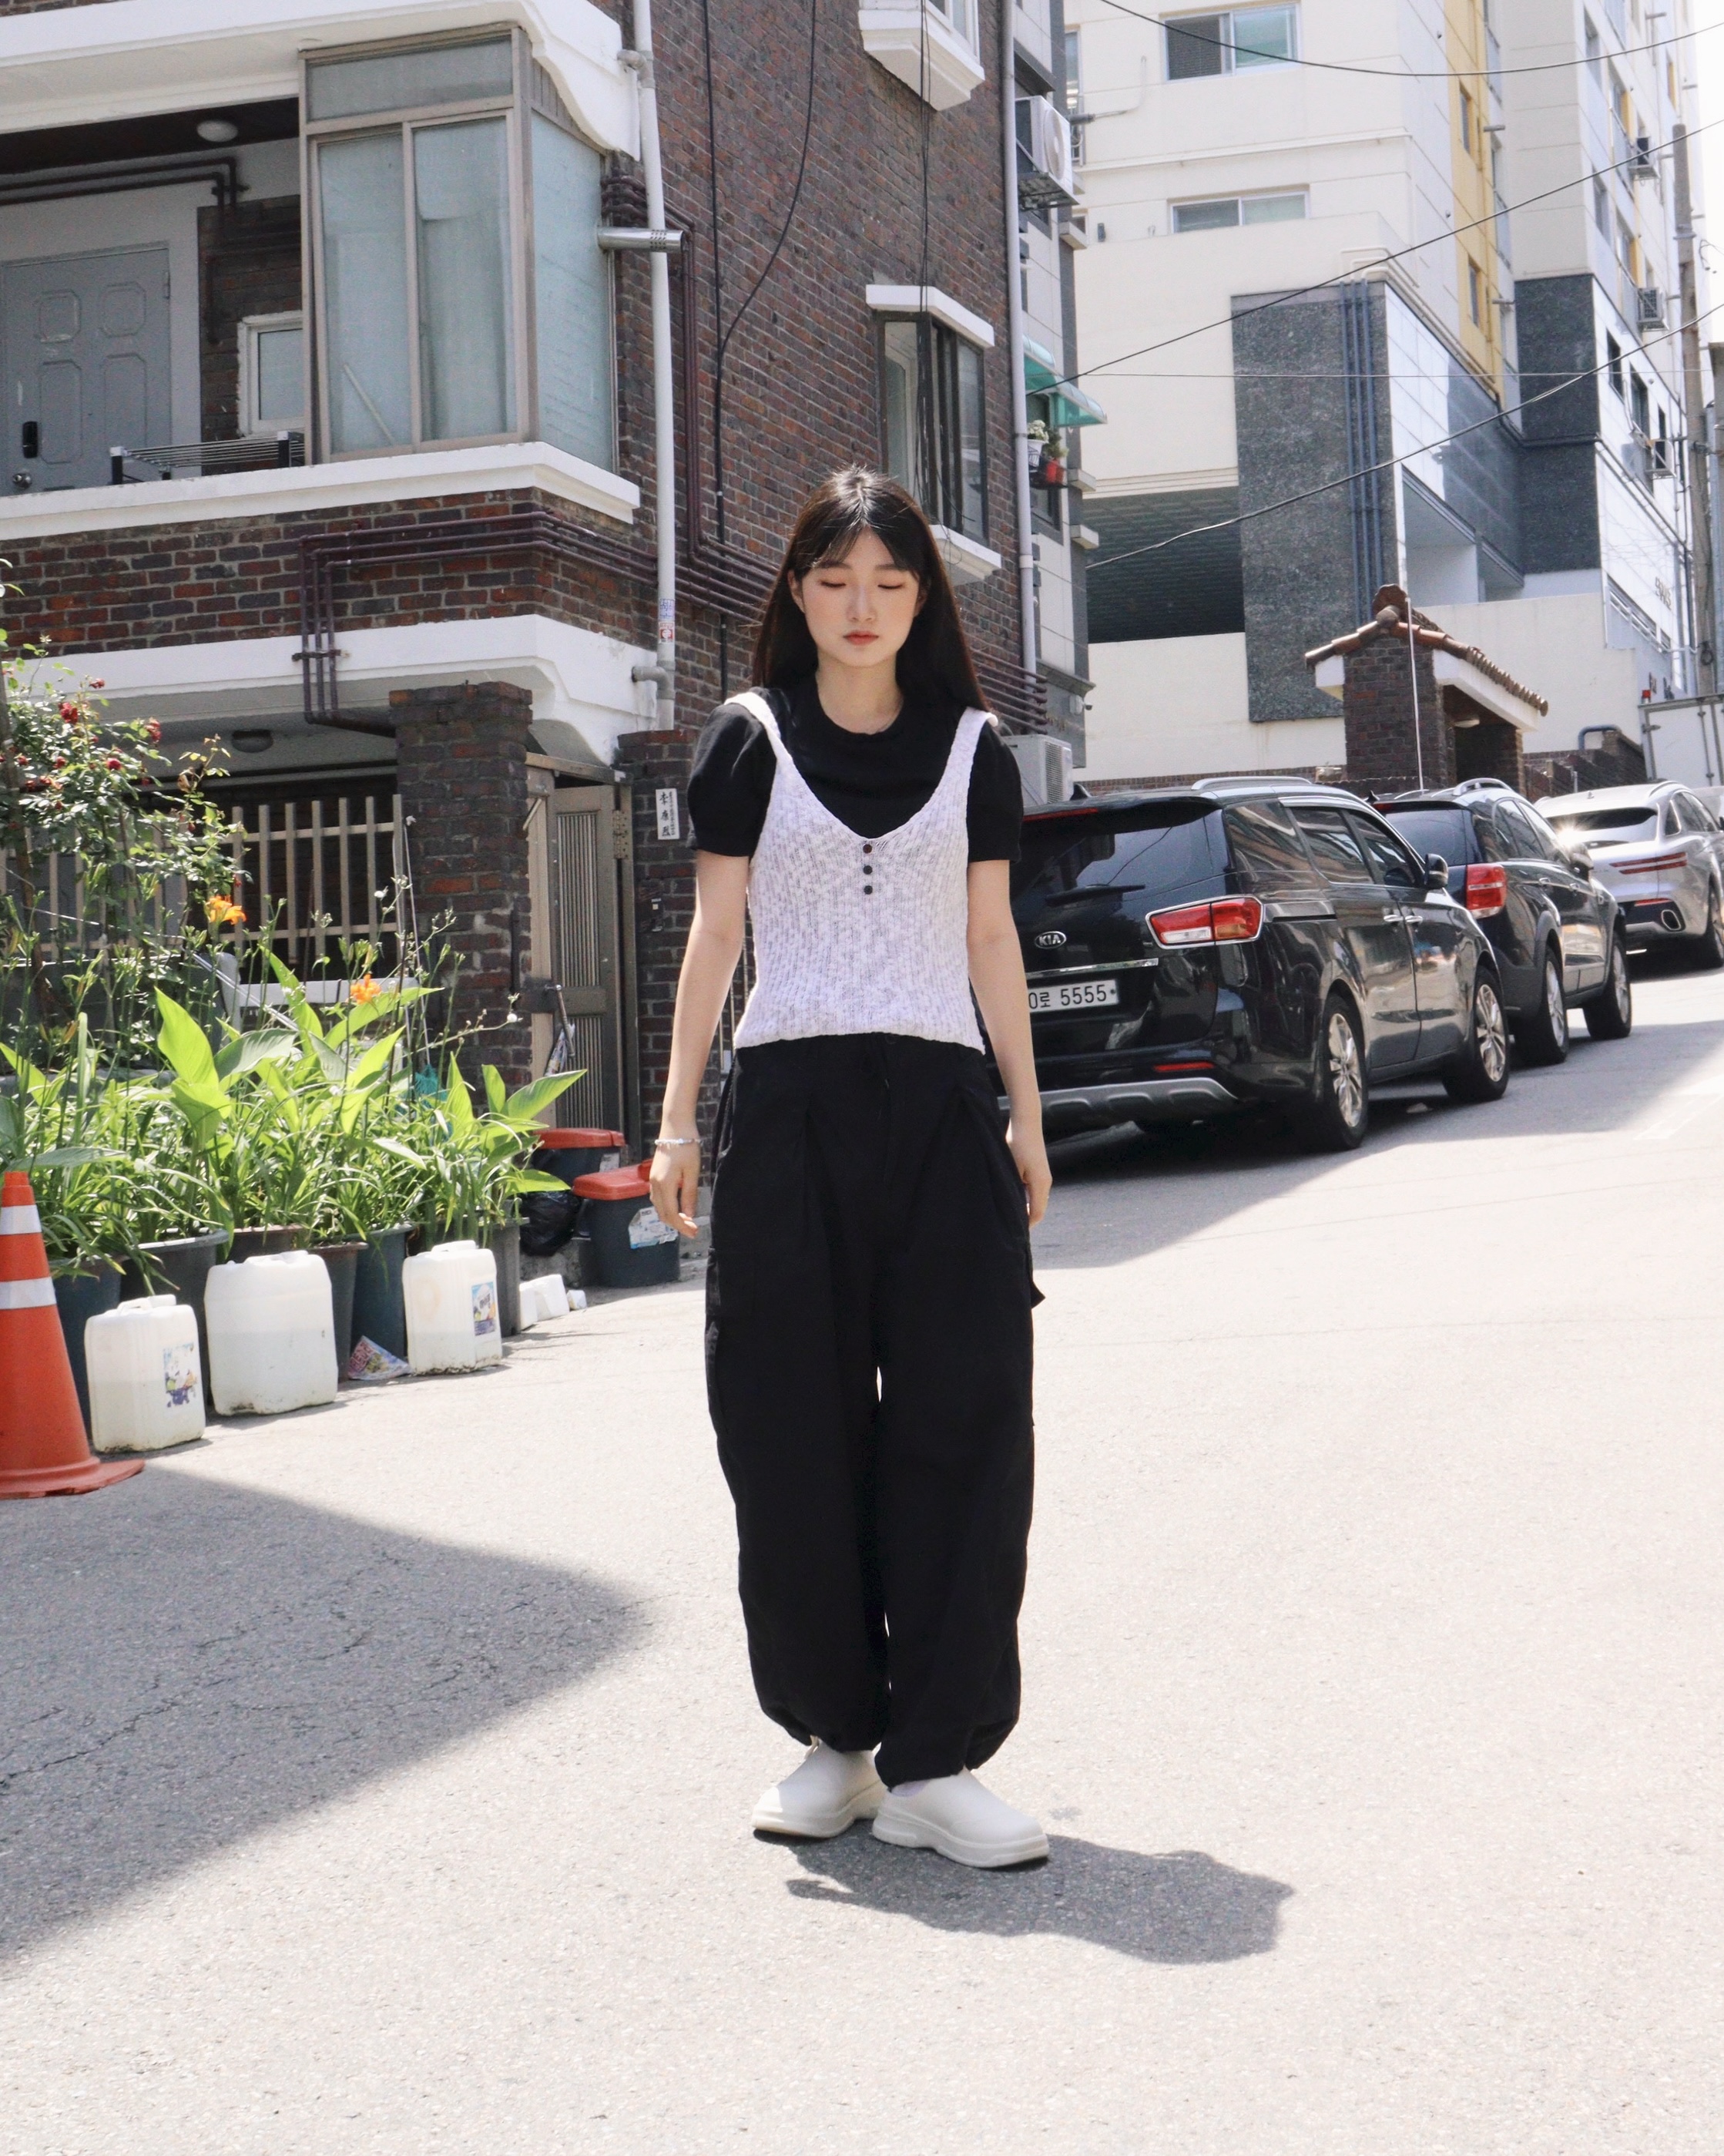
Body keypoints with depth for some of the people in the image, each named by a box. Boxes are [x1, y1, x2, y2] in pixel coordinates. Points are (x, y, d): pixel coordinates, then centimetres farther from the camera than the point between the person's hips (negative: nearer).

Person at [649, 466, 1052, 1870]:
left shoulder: (972, 746, 11)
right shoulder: (752, 741, 7)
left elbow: (992, 939, 12)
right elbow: (716, 932, 6)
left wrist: (1027, 1117, 9)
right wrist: (679, 1118, 1)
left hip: (938, 1101, 1)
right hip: (791, 1106, -1)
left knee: (959, 1428, -5)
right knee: (798, 1433, 2)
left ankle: (934, 1763, -1)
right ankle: (836, 1736, 14)